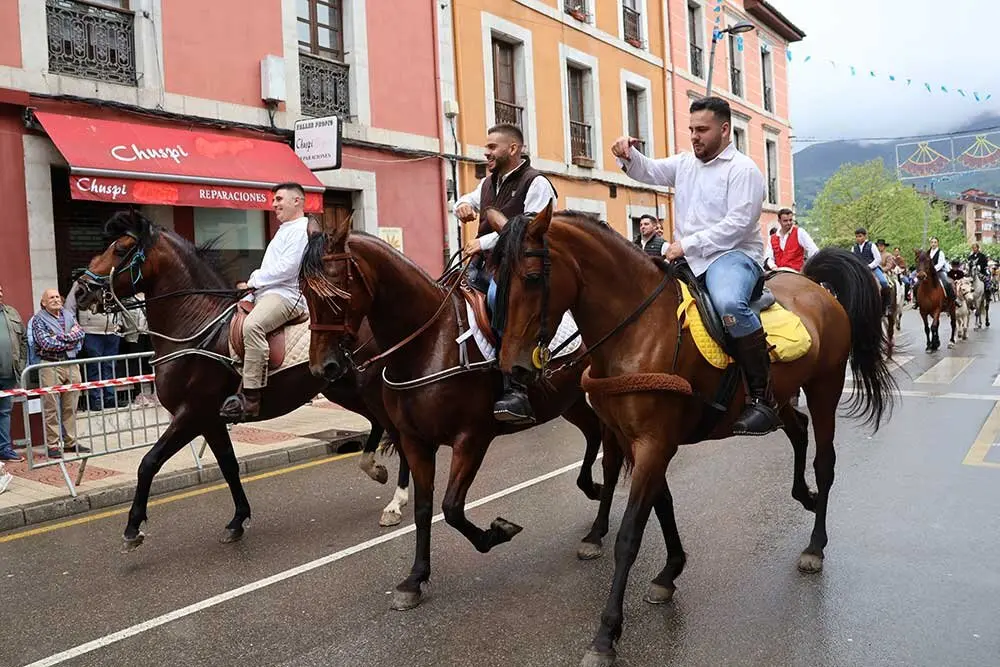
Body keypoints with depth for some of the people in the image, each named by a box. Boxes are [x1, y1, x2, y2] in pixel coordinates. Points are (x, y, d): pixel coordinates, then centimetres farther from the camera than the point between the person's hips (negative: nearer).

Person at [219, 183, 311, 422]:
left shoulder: (302, 229, -5)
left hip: (287, 295, -12)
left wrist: (253, 280, -8)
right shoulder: (284, 232, 29)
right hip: (266, 294, 12)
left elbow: (286, 268, -17)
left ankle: (250, 398, -39)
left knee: (252, 325, -37)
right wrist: (248, 296, 12)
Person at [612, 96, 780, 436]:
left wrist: (687, 244, -19)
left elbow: (738, 224, -15)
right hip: (687, 257, 8)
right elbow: (648, 171, 15)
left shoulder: (743, 169, -4)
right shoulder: (685, 162, 19)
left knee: (728, 303, -39)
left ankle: (763, 397, -29)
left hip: (733, 255, -8)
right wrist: (628, 155, -8)